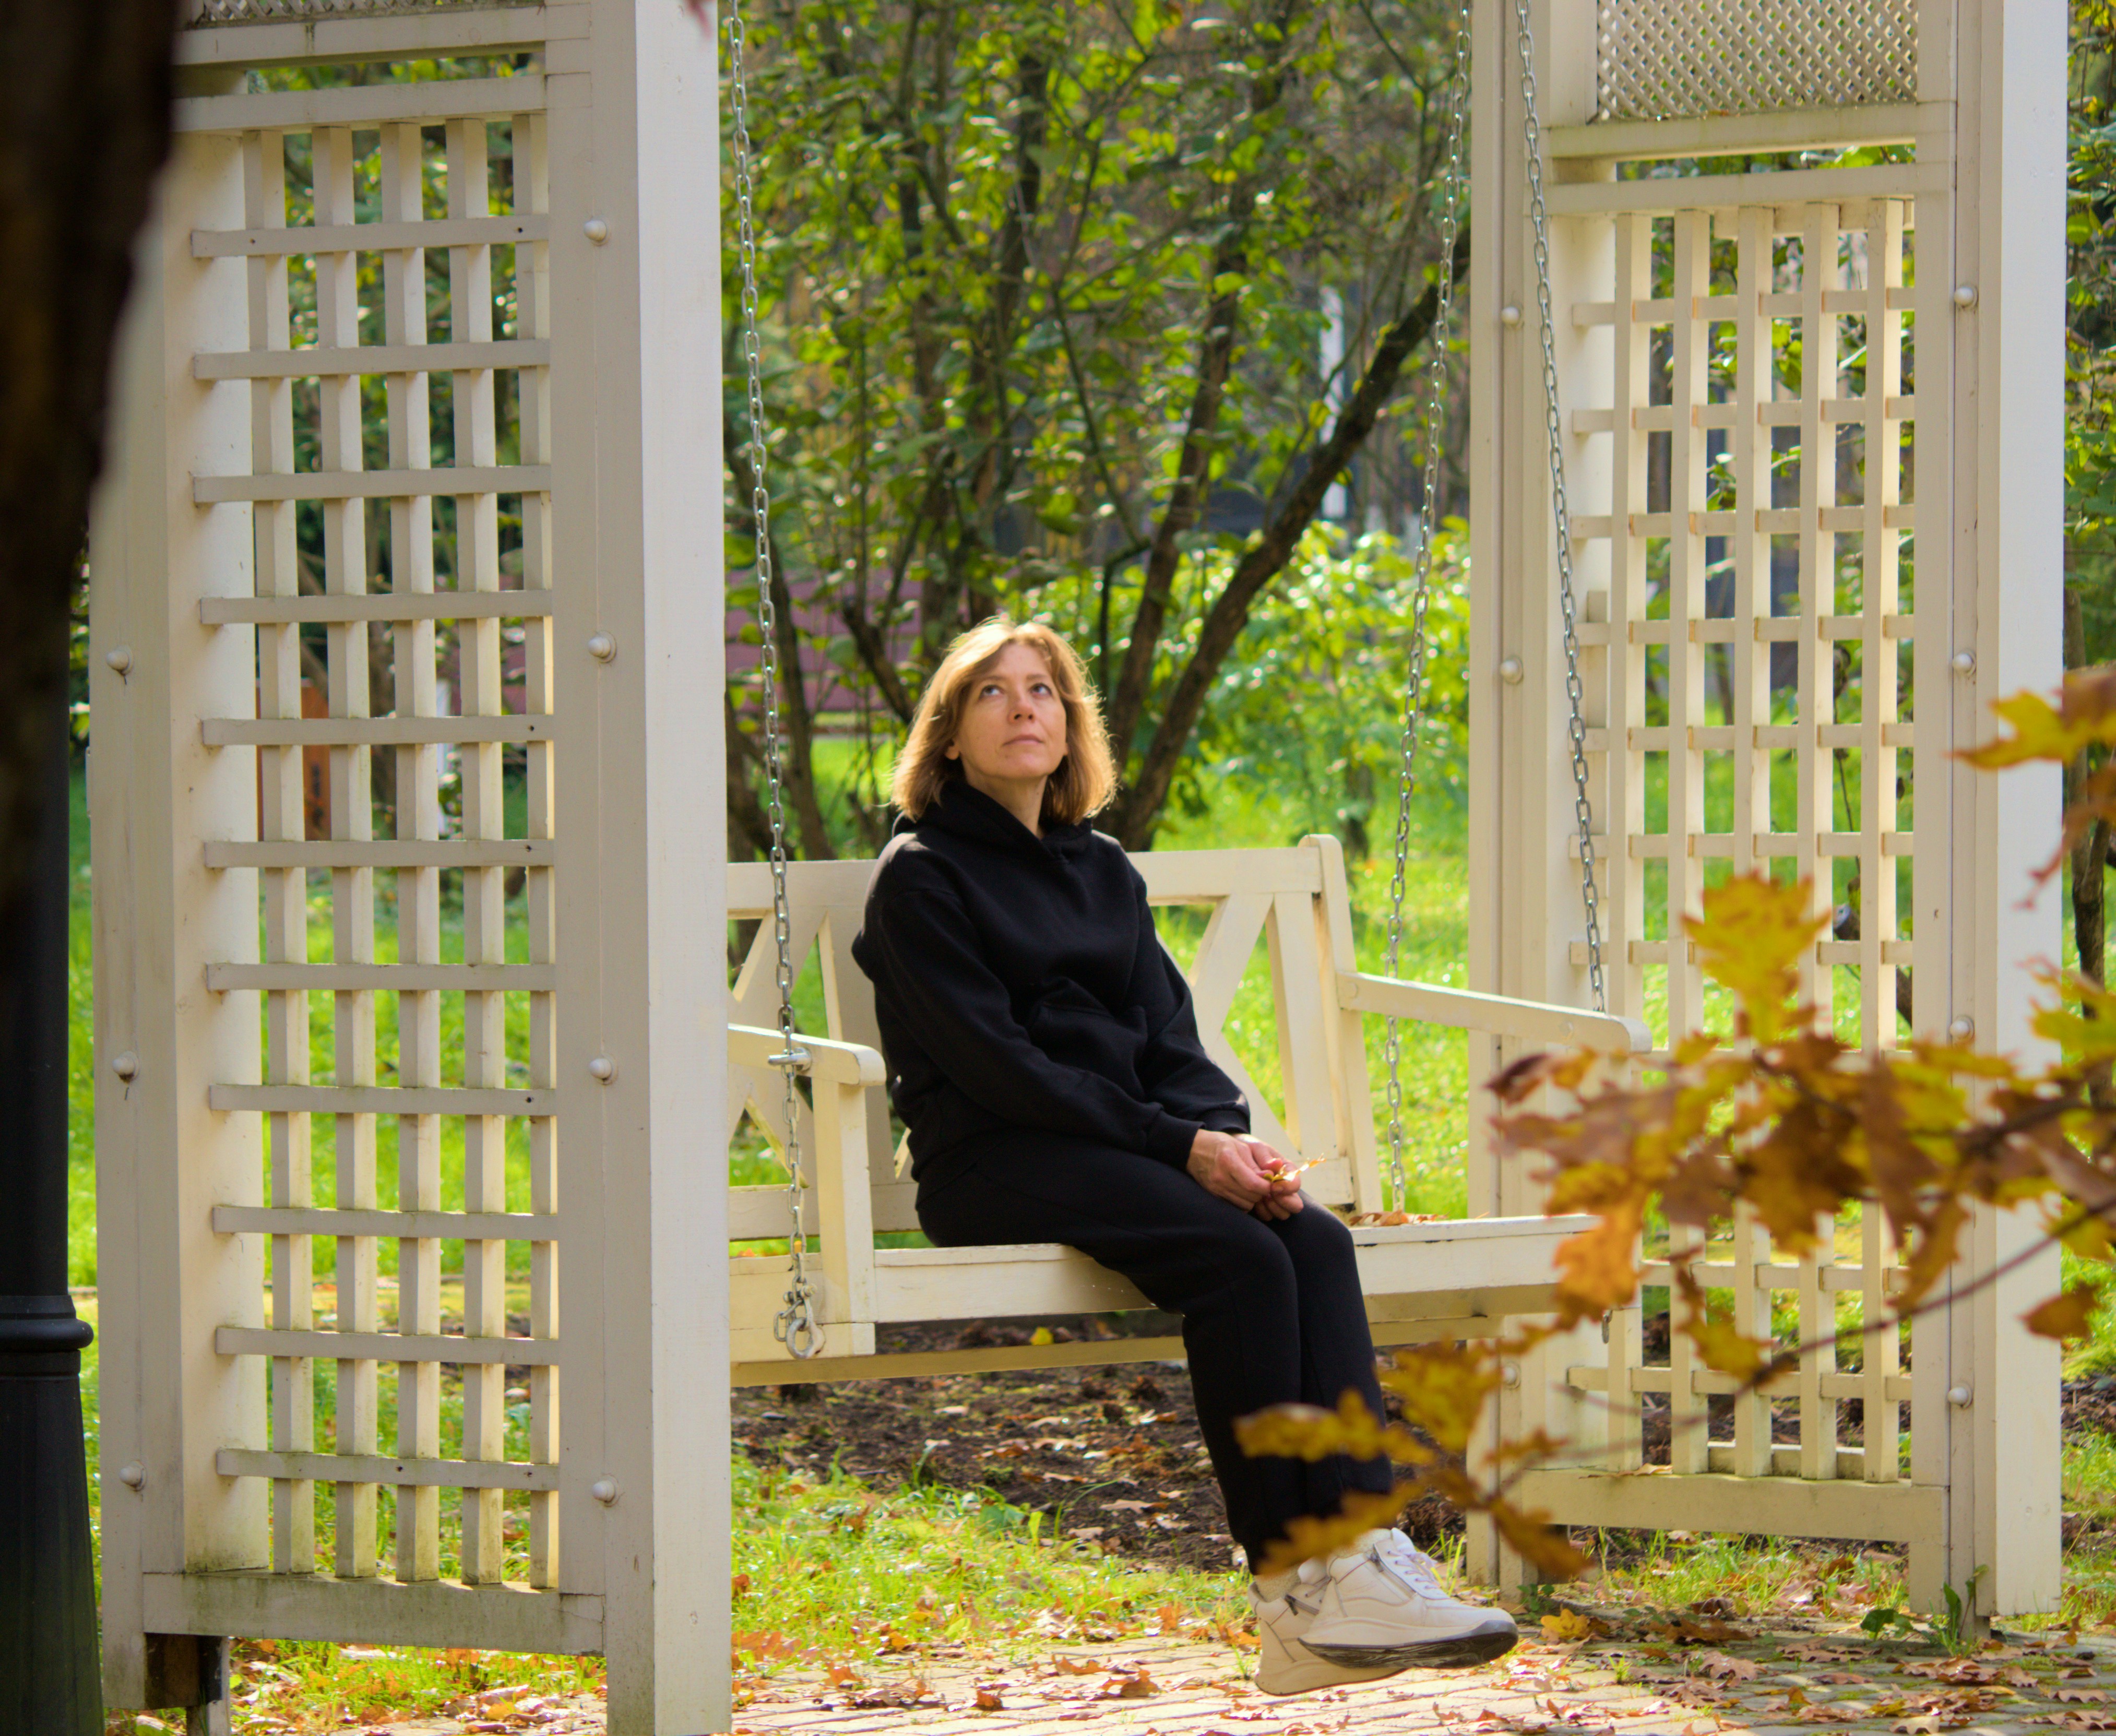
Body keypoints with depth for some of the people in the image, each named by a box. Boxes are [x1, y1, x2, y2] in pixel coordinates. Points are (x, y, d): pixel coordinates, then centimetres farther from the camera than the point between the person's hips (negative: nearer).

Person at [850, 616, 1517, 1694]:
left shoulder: (1101, 871, 22)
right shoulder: (923, 877, 0)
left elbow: (1168, 1040, 16)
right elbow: (994, 1062, -10)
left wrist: (1233, 1138, -7)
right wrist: (1181, 1147, -16)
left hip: (1119, 1153, 6)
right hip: (992, 1168, -6)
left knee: (1313, 1238, -24)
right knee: (1239, 1255, -30)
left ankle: (1359, 1547, -37)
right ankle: (1291, 1585, -30)